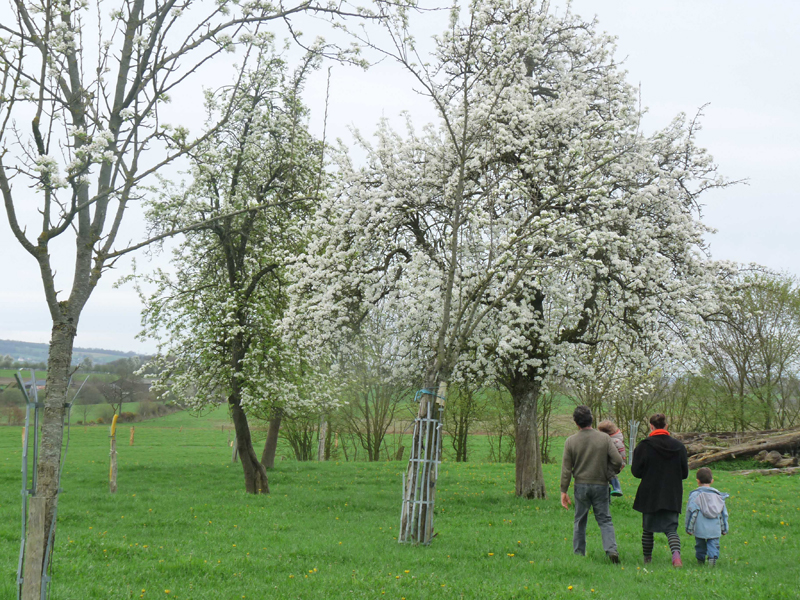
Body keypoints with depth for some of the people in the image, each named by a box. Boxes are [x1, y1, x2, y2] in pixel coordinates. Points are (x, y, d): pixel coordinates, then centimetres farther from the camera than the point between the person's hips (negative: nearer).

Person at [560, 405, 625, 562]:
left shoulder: (571, 441, -4)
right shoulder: (604, 438, -6)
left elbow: (566, 469, -2)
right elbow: (618, 461, -8)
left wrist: (564, 491, 4)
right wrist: (612, 473, 13)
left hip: (581, 485, 1)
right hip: (600, 485, -1)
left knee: (580, 521, 12)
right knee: (605, 520, 6)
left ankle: (578, 554, 14)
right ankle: (611, 549, -11)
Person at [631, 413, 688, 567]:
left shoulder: (644, 446, -10)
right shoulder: (678, 446, 0)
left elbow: (636, 472, -8)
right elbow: (684, 473, 5)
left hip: (649, 495, -2)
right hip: (672, 496, 2)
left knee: (647, 529, 13)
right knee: (671, 528, 2)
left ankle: (647, 559, 21)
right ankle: (676, 552, -23)